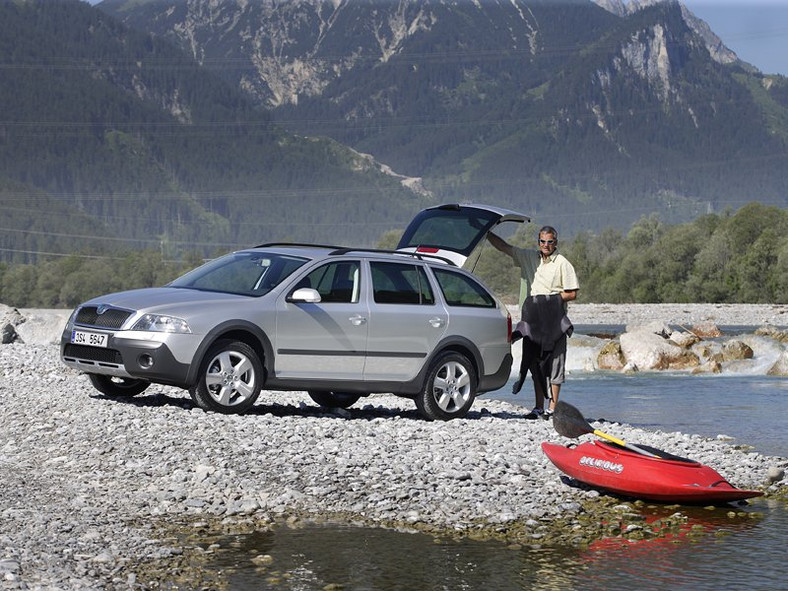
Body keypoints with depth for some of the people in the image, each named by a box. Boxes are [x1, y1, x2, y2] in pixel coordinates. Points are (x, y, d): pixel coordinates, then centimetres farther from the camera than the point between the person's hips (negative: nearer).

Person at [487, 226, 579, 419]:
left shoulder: (563, 263, -1)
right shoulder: (529, 257, 13)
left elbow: (572, 293, -2)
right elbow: (504, 247, 15)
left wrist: (550, 298, -8)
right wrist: (486, 232, 8)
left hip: (554, 320, -5)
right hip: (532, 318, 5)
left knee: (553, 363, -5)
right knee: (535, 362, 7)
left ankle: (552, 408, -3)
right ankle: (538, 407, 12)